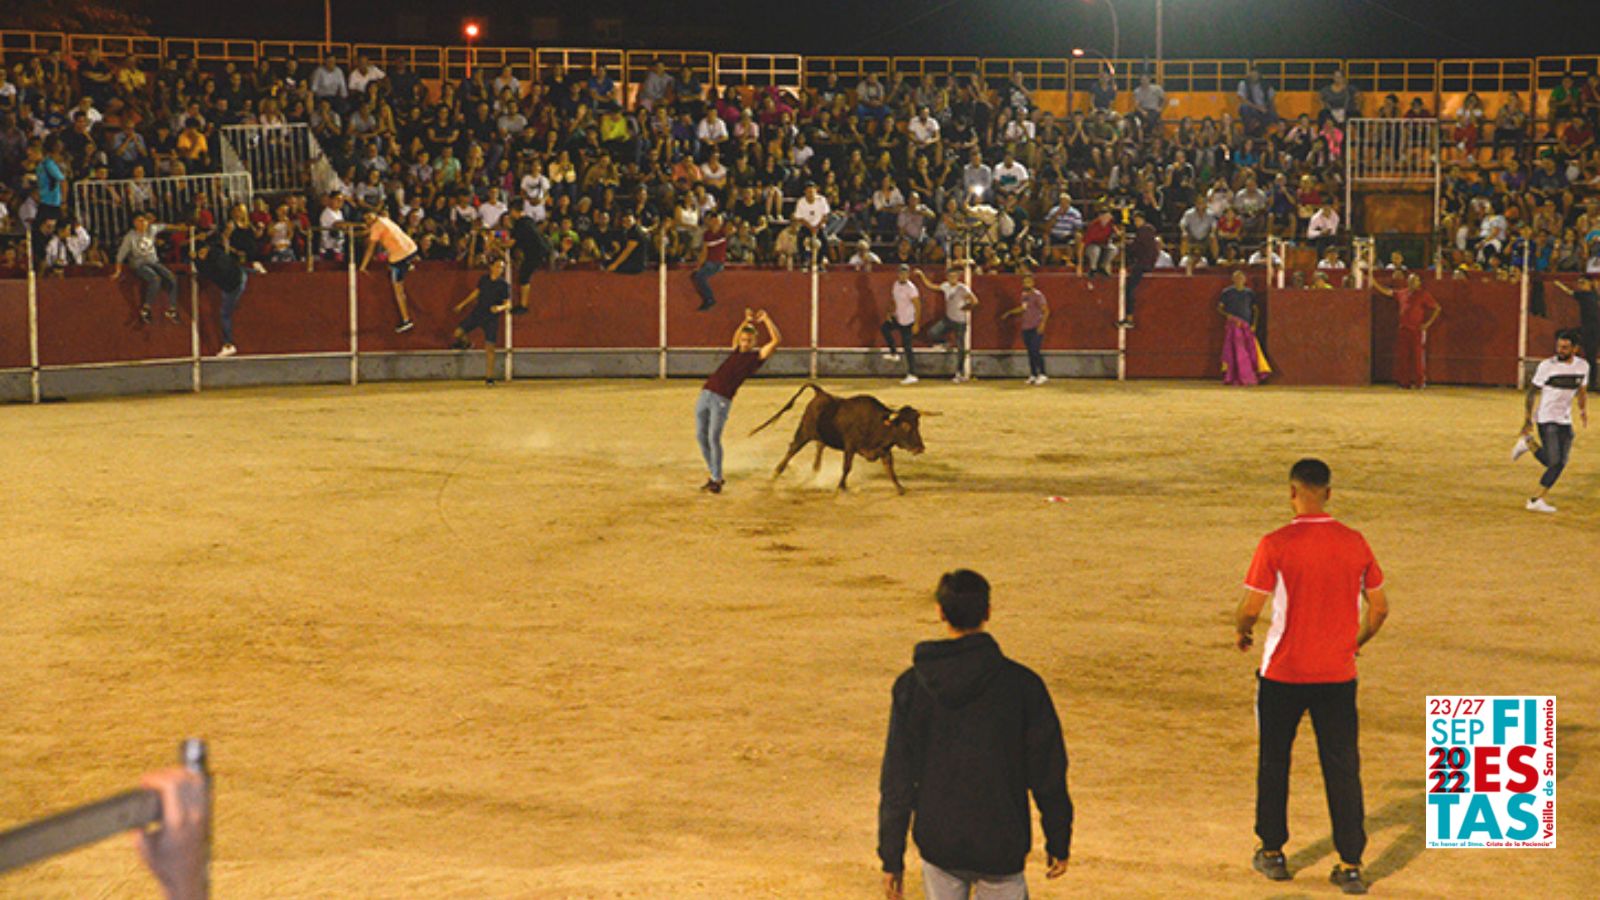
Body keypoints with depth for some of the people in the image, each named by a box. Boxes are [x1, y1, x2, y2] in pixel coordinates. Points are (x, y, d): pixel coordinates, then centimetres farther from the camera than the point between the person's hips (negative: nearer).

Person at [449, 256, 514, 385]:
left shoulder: (504, 285, -9)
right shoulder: (484, 279, 2)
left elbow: (508, 304, -9)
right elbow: (476, 292, 18)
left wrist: (500, 308, -31)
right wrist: (463, 304, 24)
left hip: (491, 318, -3)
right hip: (477, 313, 3)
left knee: (489, 348, -4)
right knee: (458, 333, -8)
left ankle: (489, 377, 4)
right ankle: (464, 344, 29)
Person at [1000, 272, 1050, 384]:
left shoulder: (1037, 295, -10)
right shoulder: (1024, 295, 14)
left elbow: (1046, 310, -14)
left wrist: (1042, 324, -24)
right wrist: (1009, 313, 30)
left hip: (1036, 328, -8)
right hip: (1025, 328, 8)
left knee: (1036, 351, -14)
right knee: (1030, 353, 9)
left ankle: (1042, 374, -10)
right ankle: (1033, 375, 14)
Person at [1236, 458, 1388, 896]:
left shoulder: (1276, 545, -14)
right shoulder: (1355, 543, -2)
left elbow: (1250, 608, -13)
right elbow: (1379, 606, 6)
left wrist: (1242, 632, 9)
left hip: (1283, 673, -2)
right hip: (1338, 676, 2)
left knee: (1274, 762, 15)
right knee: (1342, 768, 7)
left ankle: (1272, 854, 23)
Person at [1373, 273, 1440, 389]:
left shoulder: (1423, 295, 1)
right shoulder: (1402, 293, 13)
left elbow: (1437, 308, 2)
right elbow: (1386, 291, 21)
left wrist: (1428, 323, -4)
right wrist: (1373, 282, 16)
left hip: (1417, 330, -4)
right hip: (1404, 329, 4)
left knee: (1418, 355, -6)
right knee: (1402, 356, 3)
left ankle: (1420, 381, 0)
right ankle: (1405, 382, 8)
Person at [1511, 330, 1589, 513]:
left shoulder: (1582, 365, 3)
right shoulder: (1547, 366, -12)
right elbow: (1532, 392, -7)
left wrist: (1583, 410, 6)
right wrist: (1527, 419, -11)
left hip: (1565, 420, 5)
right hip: (1546, 420, -5)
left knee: (1560, 463, 1)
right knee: (1554, 461, -11)